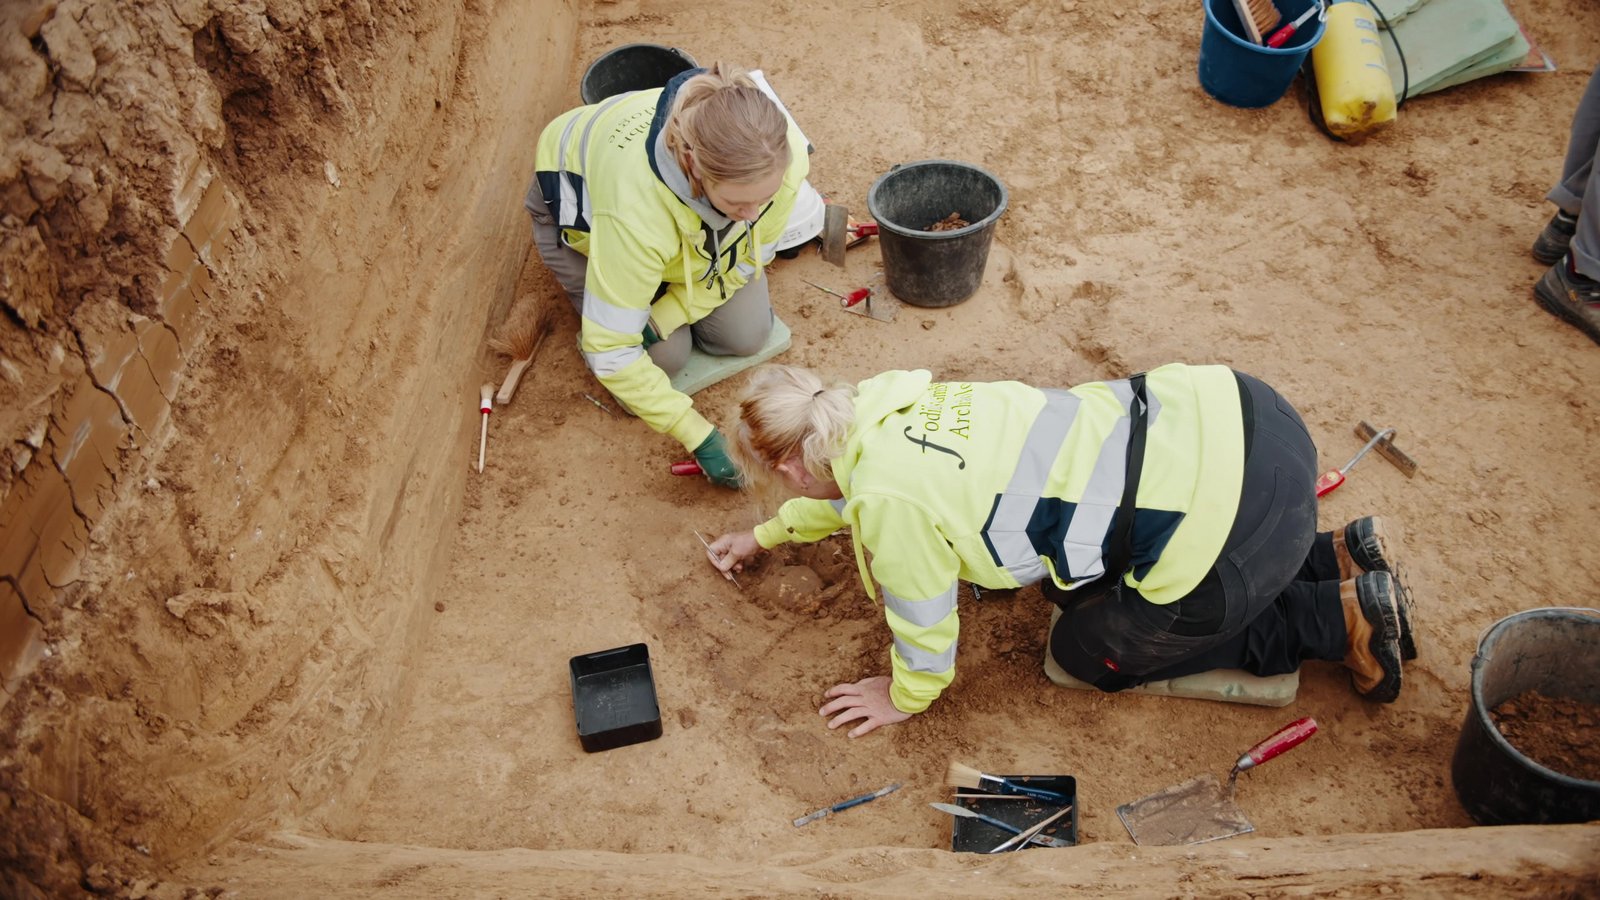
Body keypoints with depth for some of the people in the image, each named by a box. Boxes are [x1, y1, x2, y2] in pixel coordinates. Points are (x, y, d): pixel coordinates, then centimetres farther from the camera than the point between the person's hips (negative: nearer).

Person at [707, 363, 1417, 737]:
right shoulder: (883, 397, 8)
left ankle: (1338, 617, 14)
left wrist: (904, 699, 22)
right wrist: (767, 534, 44)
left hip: (1229, 520, -8)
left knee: (1089, 651, 15)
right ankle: (1333, 557, 26)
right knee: (1081, 578, 30)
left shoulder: (889, 502, -15)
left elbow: (923, 622, 2)